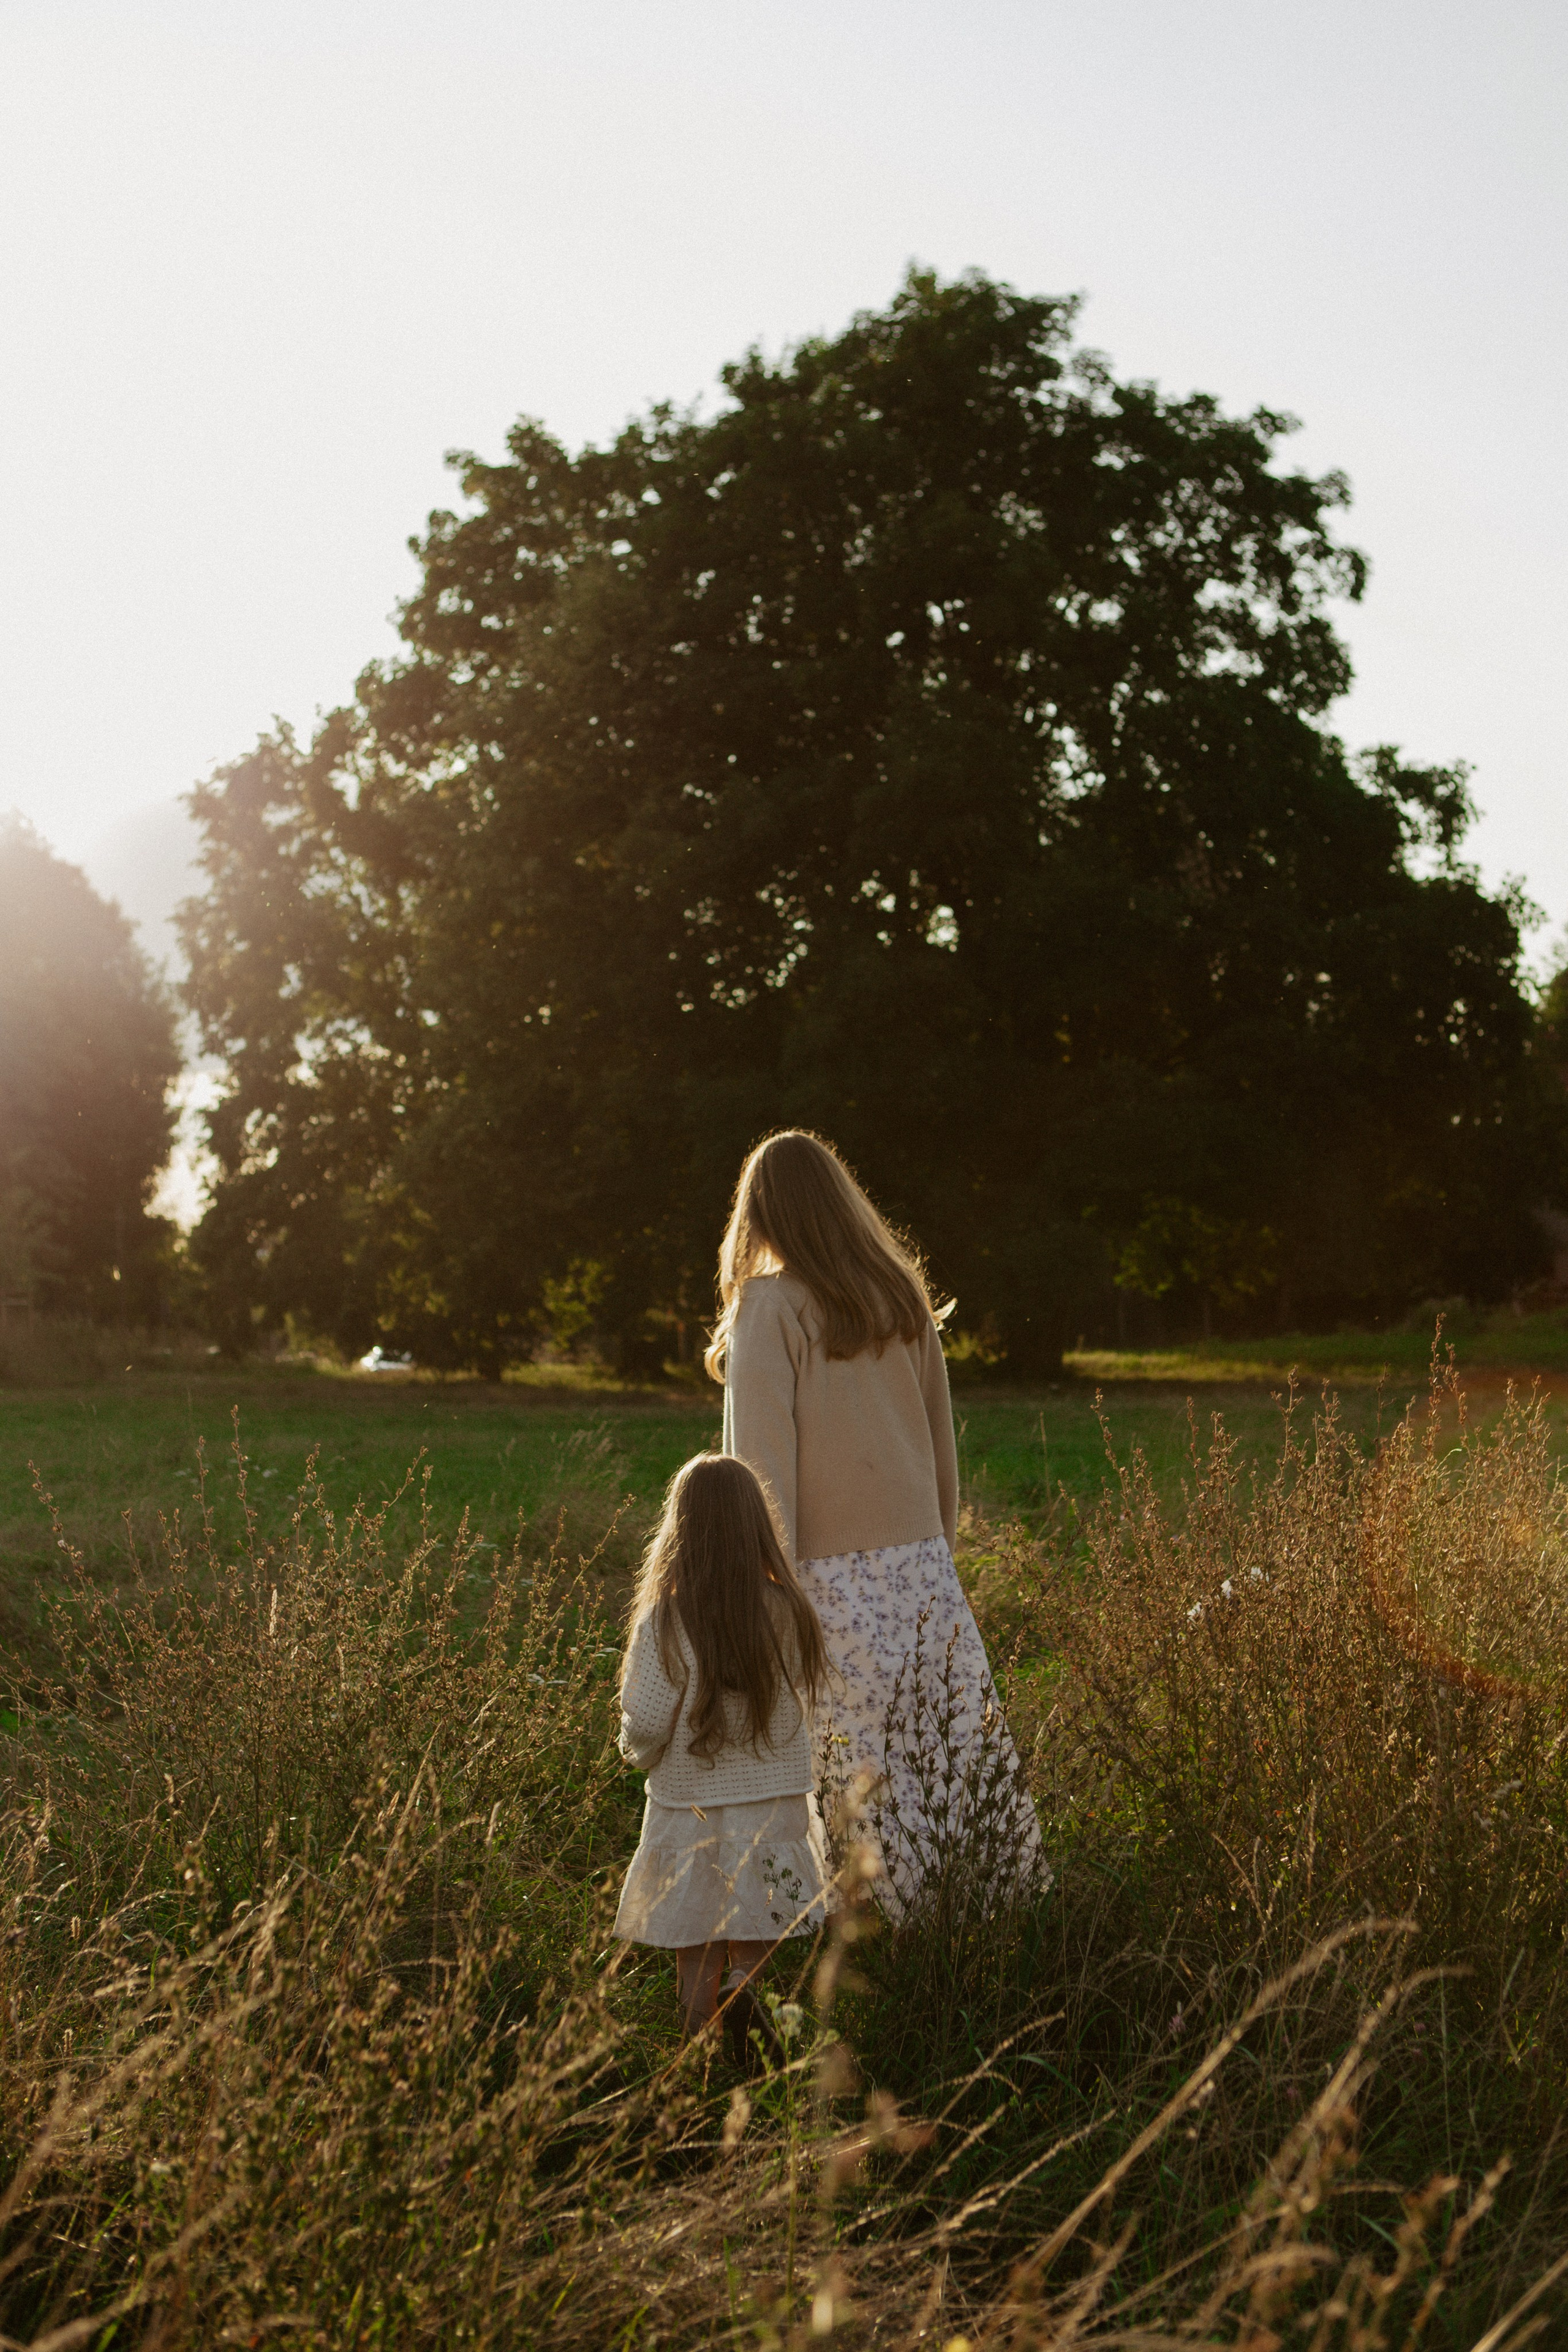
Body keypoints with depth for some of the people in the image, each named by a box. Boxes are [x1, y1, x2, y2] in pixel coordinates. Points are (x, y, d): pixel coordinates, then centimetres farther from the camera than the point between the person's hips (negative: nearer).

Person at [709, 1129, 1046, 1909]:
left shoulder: (769, 1309, -9)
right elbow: (941, 1447, 13)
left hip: (832, 1574, -5)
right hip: (920, 1560, 5)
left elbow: (765, 1463, -13)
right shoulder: (902, 1298, 8)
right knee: (964, 1736, 10)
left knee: (861, 1756, 1)